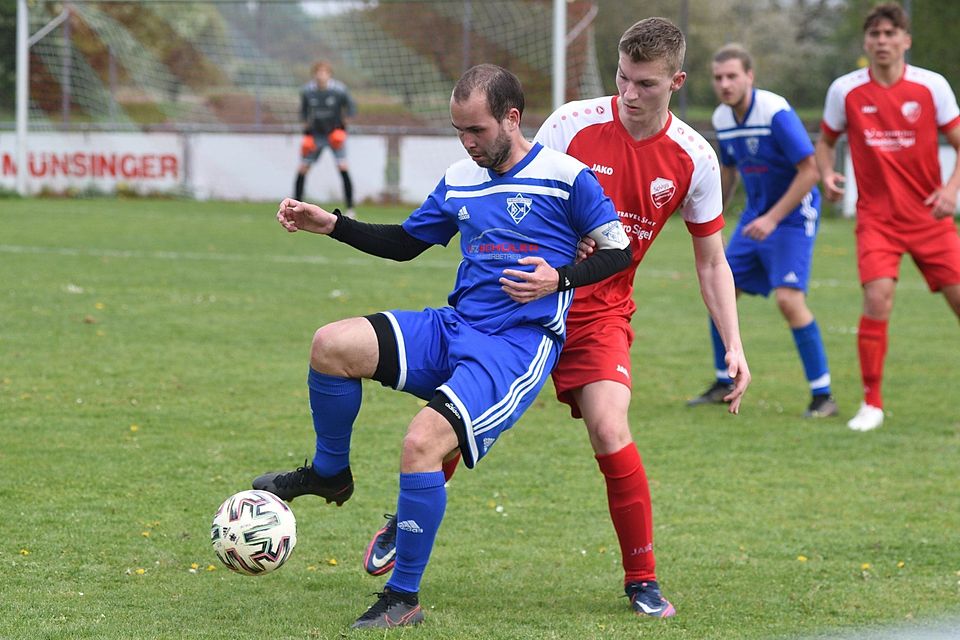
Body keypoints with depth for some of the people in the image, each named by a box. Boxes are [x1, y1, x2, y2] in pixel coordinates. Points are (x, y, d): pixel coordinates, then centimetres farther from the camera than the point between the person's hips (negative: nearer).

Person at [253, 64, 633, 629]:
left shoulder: (565, 176, -4)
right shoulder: (460, 181, 15)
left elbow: (620, 250, 0)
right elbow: (406, 242, 26)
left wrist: (558, 279, -16)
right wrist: (332, 225, 14)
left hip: (520, 343, -6)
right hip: (452, 327, 6)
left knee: (422, 443, -26)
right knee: (332, 344, -19)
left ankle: (404, 598, -11)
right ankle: (329, 473, 7)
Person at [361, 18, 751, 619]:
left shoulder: (695, 158, -6)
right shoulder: (573, 124, -12)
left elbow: (712, 262, 4)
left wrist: (734, 347, -3)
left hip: (601, 312, 0)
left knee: (610, 431, -19)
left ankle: (643, 580, -3)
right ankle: (403, 523, 25)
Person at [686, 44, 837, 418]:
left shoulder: (776, 113, -22)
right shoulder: (722, 119, 2)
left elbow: (810, 171, -22)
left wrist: (773, 218, -24)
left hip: (793, 216, -8)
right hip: (754, 217, 8)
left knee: (788, 298, -20)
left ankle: (823, 396, -12)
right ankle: (724, 384, 23)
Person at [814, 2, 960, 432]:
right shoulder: (845, 91, -2)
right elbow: (826, 141, 12)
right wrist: (827, 174, -9)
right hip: (877, 216, -1)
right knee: (877, 300, -18)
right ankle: (872, 403, -6)